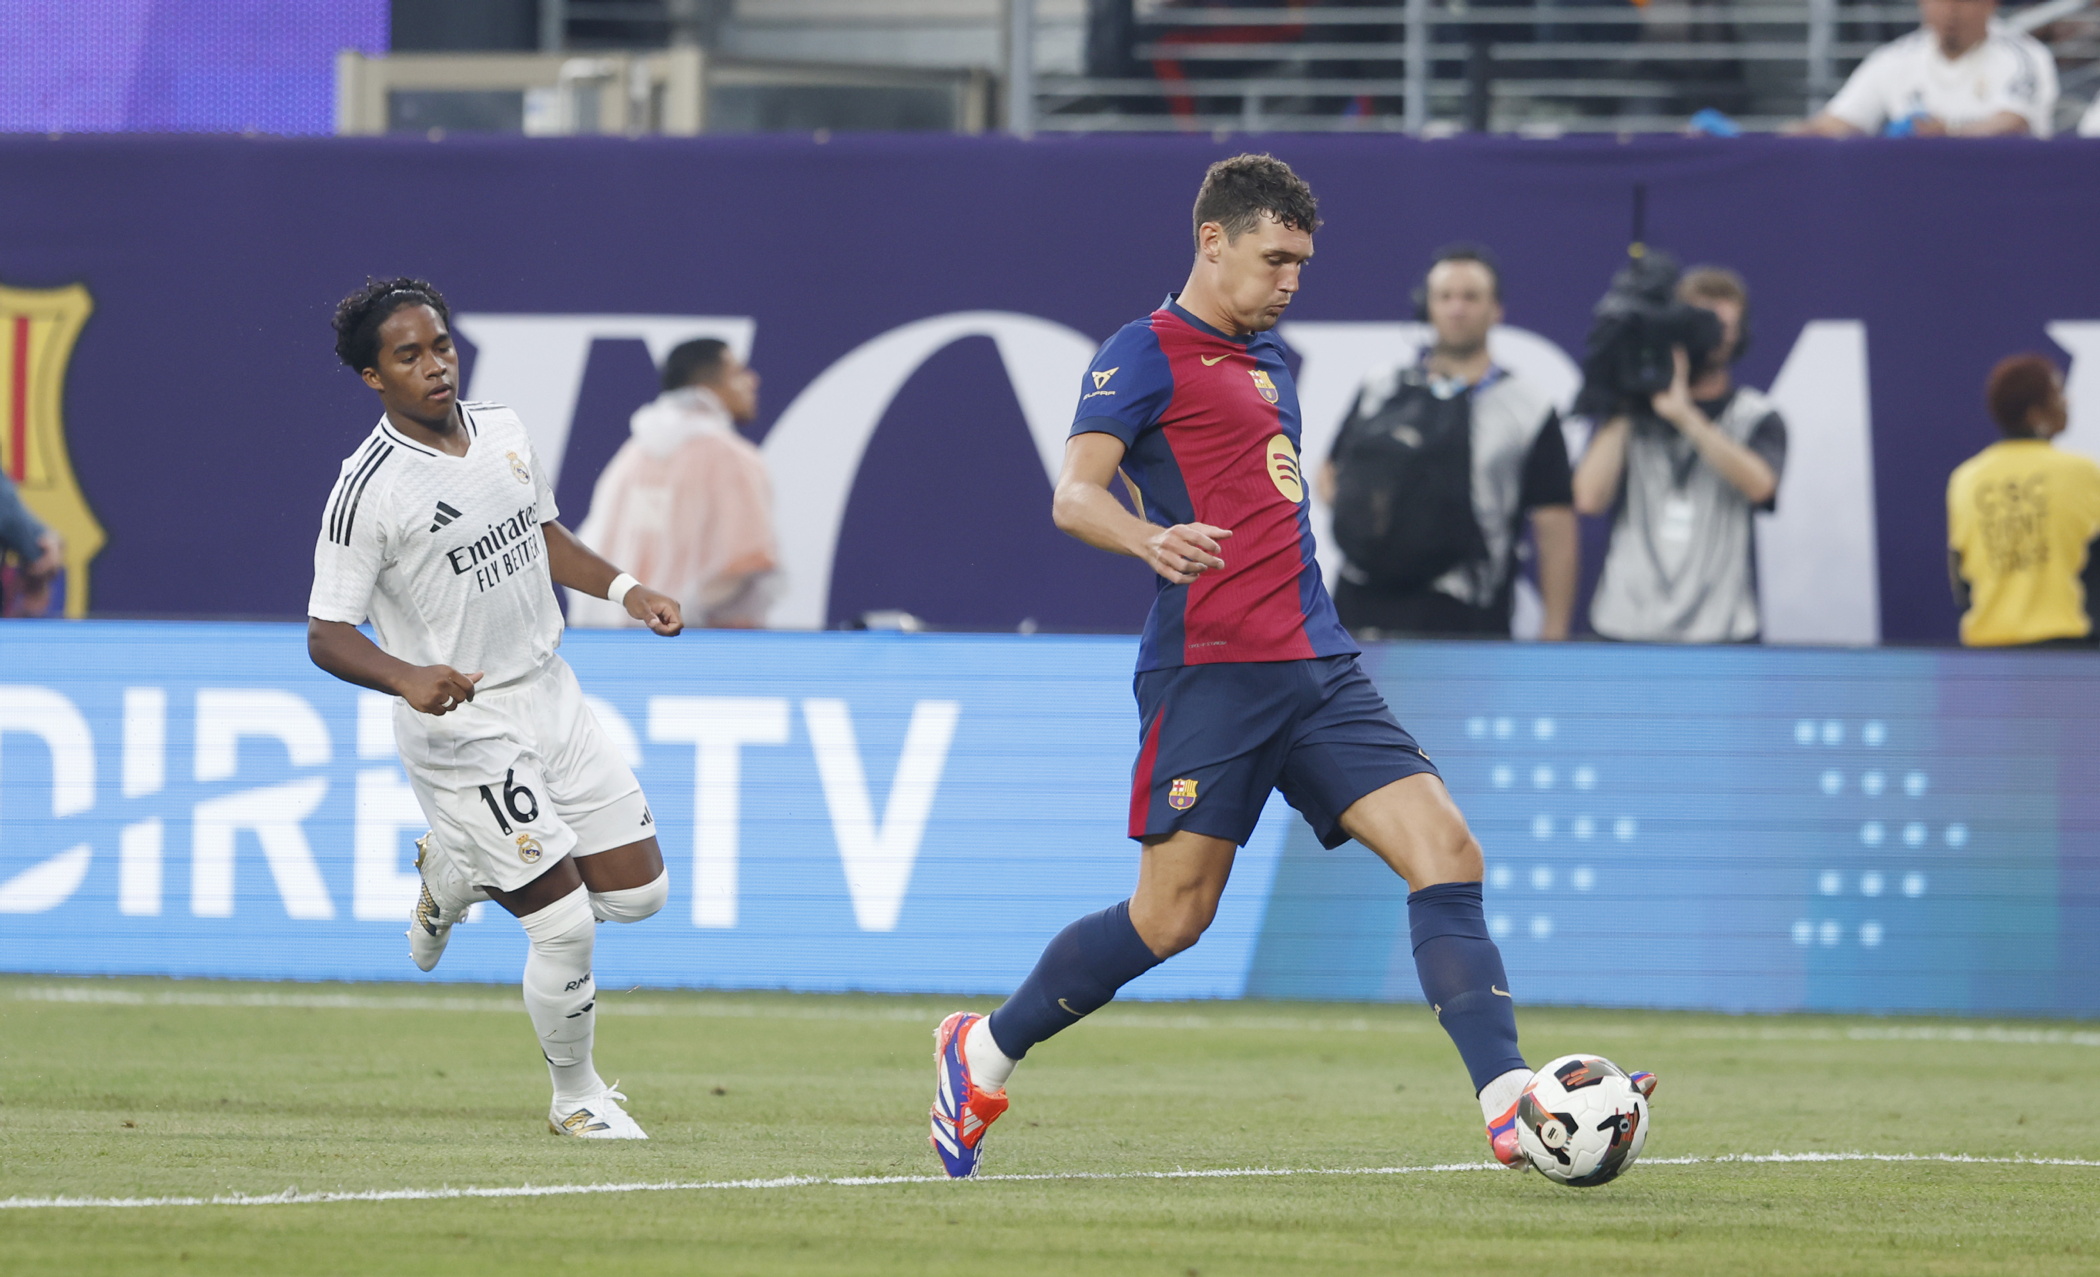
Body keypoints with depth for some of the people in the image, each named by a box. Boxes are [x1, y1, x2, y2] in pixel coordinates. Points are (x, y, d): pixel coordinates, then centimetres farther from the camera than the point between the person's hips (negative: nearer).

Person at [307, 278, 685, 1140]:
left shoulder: (503, 431, 3)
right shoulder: (369, 489, -18)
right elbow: (326, 633, -18)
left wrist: (627, 590, 7)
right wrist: (407, 676, -36)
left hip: (549, 697, 7)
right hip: (461, 732, -7)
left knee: (638, 892, 8)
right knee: (565, 927, -10)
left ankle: (452, 873, 33)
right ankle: (575, 1099, 15)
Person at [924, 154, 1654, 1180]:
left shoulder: (1265, 356, 22)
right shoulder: (1146, 355, -3)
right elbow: (1074, 495, -16)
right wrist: (1152, 540, -36)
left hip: (1316, 669, 7)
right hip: (1208, 667, -7)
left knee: (1446, 853, -9)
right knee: (1172, 914, -6)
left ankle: (1510, 1105, -17)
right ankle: (983, 1050, 16)